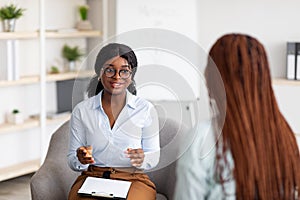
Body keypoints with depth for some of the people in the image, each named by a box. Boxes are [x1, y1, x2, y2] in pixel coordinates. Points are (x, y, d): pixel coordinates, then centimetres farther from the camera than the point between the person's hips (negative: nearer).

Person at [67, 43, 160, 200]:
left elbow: (154, 156, 7)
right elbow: (72, 161, 8)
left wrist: (142, 159, -16)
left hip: (133, 179, 0)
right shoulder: (81, 111, 5)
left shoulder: (146, 109, 3)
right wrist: (80, 159, -16)